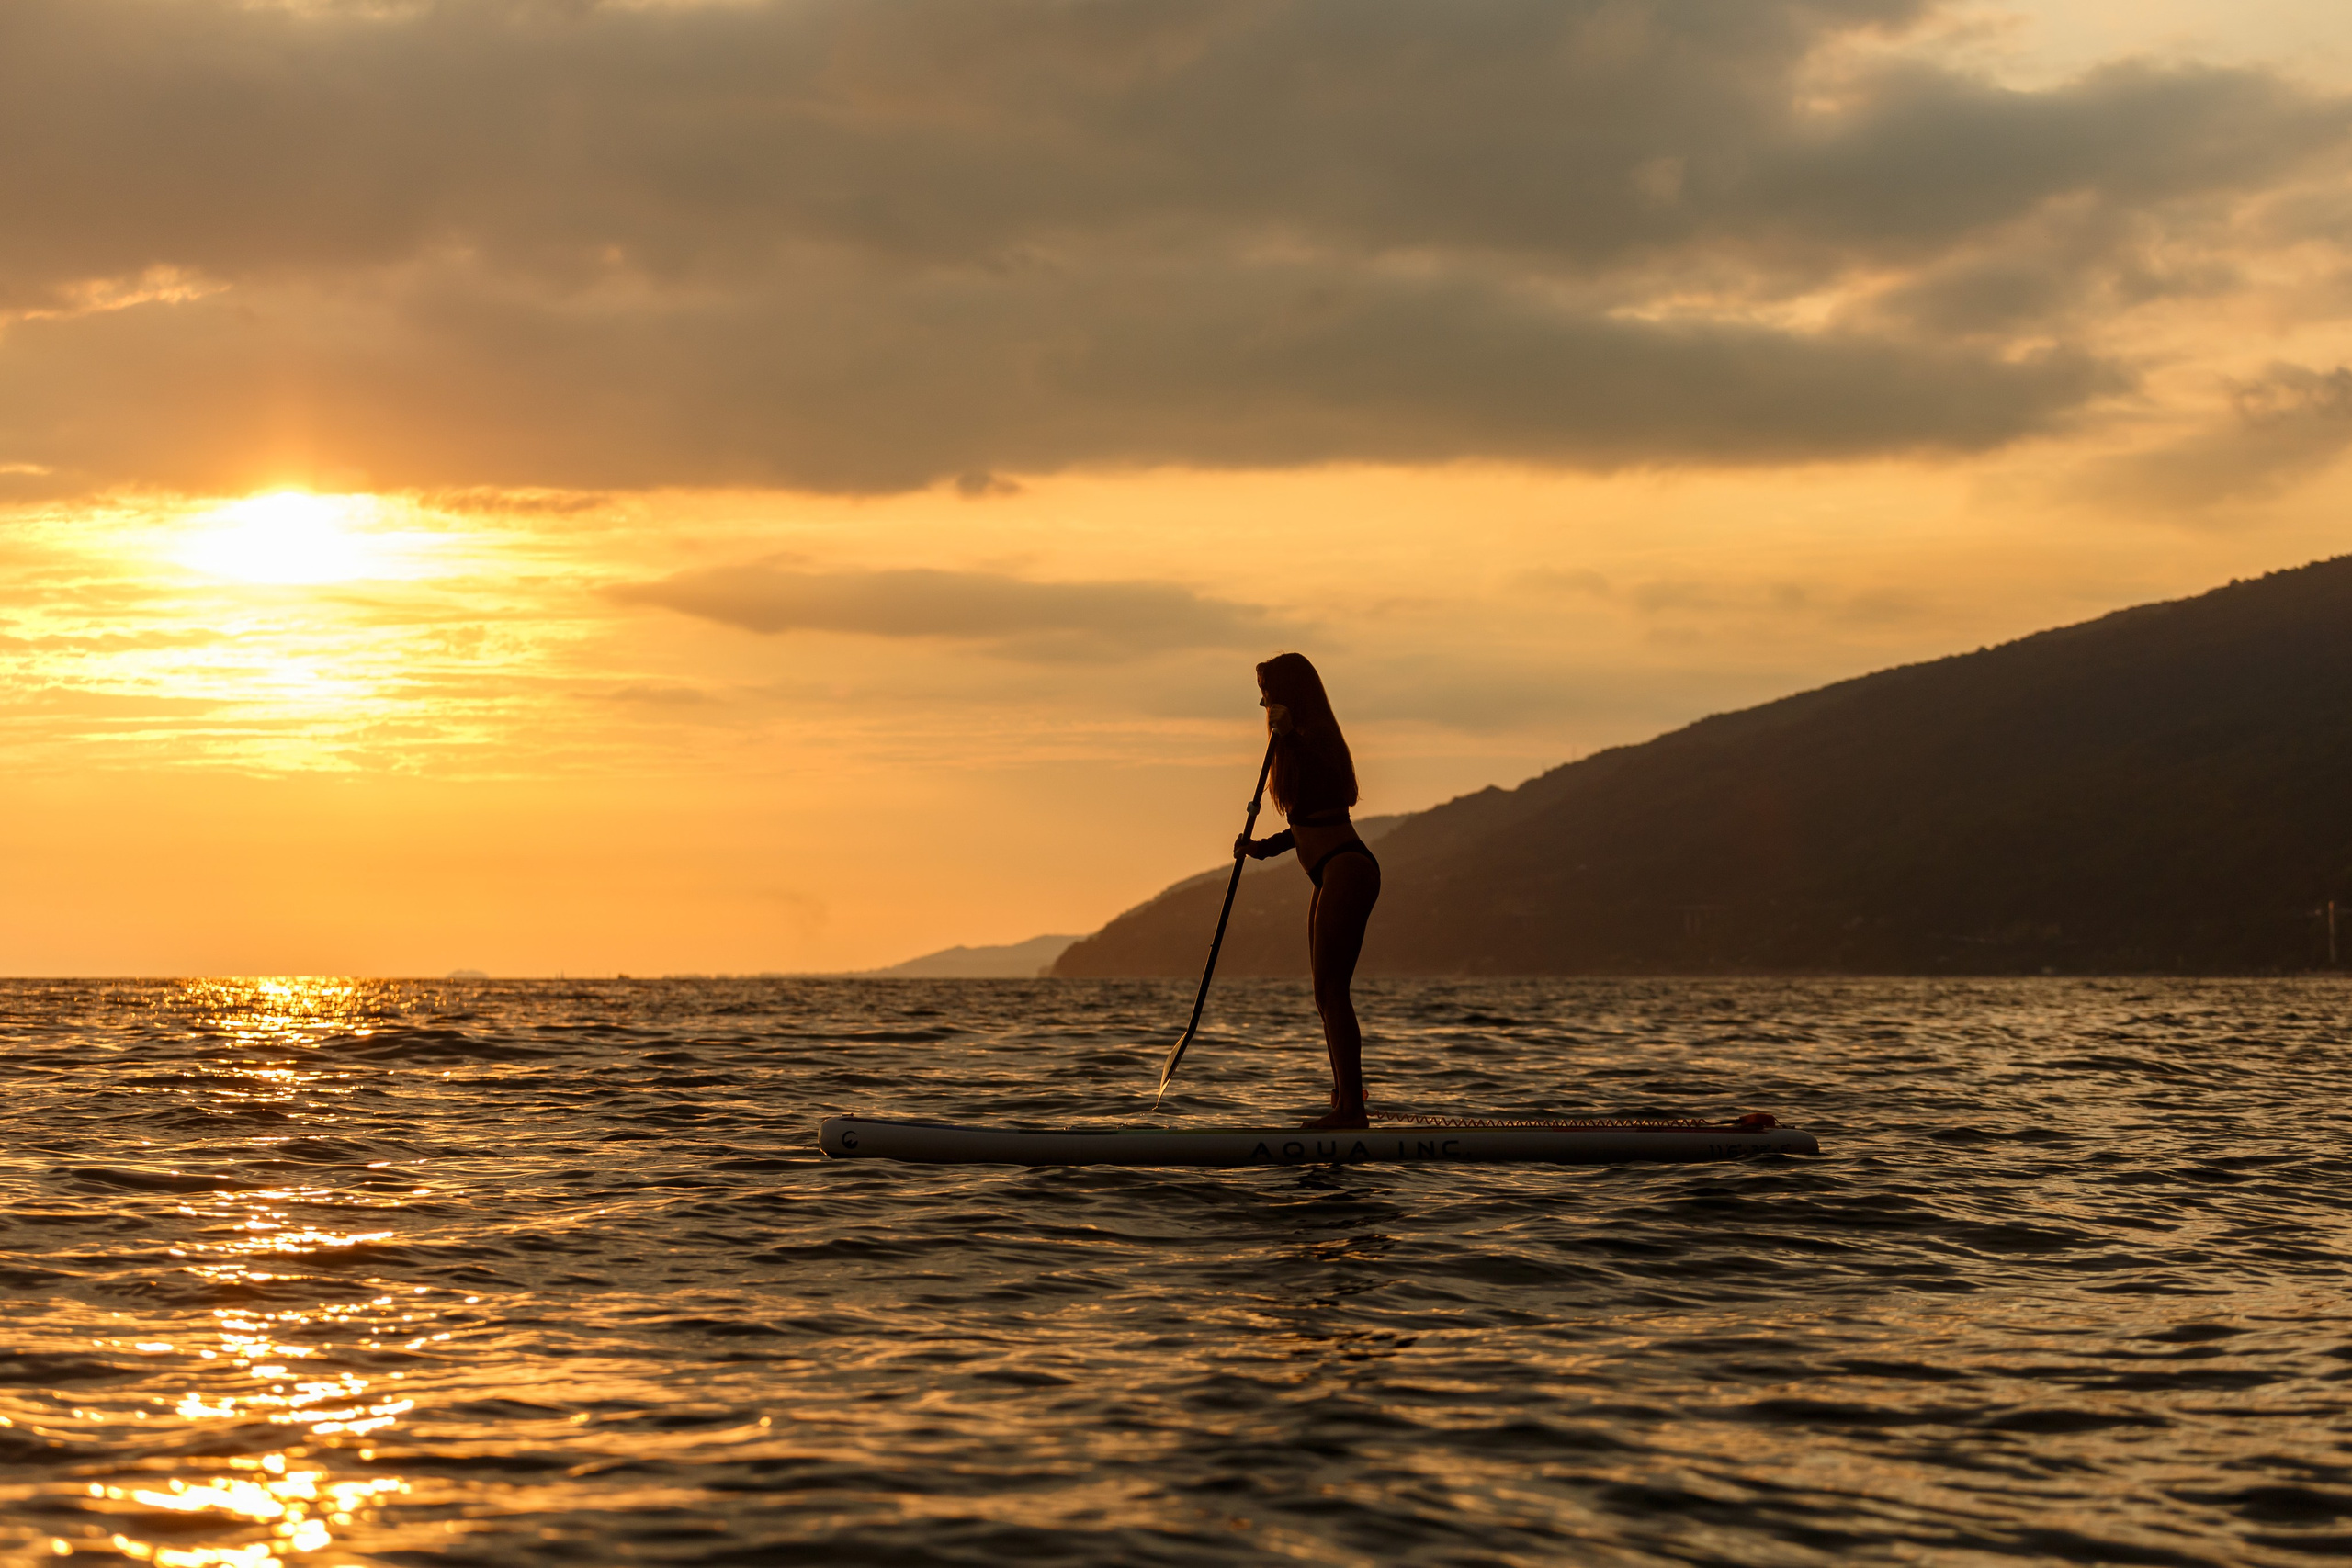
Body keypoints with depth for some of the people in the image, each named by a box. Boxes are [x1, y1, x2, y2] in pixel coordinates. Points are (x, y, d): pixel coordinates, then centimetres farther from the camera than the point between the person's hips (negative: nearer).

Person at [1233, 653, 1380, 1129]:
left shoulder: (1314, 736, -9)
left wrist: (1290, 738, -34)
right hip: (1332, 876, 11)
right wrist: (1263, 846, 11)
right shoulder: (1300, 743, 21)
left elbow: (1337, 792, -28)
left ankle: (1352, 1107, -16)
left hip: (1346, 871, -11)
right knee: (1328, 992, 11)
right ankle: (1345, 1105, 15)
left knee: (1331, 988, -14)